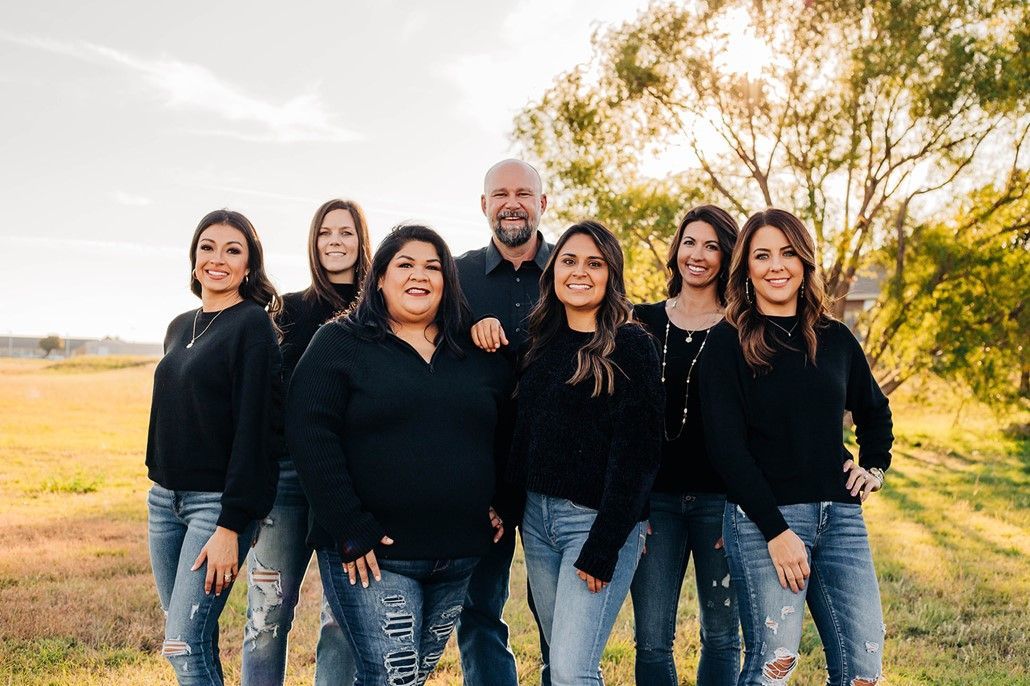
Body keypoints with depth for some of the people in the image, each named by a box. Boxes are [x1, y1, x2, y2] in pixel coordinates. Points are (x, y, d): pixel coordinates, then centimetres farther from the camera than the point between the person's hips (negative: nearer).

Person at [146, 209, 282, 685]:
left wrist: (231, 525, -19)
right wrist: (160, 486, 16)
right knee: (189, 639, 10)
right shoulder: (180, 327, 13)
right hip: (164, 498, 7)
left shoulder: (254, 326, -10)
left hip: (218, 502, -7)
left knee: (185, 643, -10)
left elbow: (255, 429, -15)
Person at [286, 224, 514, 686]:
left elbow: (507, 434, 19)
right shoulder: (339, 344, -3)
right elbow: (310, 436, -12)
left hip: (460, 558, 5)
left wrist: (501, 505, 5)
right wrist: (351, 530, -17)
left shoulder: (478, 352, 10)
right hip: (372, 553, -5)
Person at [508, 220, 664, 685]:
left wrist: (603, 547, -17)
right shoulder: (542, 341, 11)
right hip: (537, 516, 6)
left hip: (598, 519, -6)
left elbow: (635, 451, -14)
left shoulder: (630, 346, -8)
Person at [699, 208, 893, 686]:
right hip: (762, 518, -4)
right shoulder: (727, 342, -3)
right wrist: (776, 530, -14)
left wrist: (874, 468, 12)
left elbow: (874, 410, 28)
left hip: (840, 515, 5)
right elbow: (726, 446, -9)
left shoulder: (834, 337, 11)